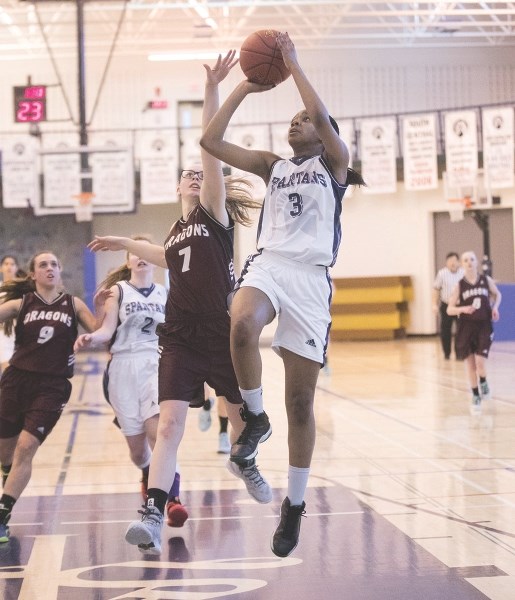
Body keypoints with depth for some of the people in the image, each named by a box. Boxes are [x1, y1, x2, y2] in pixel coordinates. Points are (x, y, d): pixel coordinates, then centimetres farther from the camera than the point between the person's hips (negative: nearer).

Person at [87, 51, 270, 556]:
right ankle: (152, 516, -21)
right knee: (170, 423, -11)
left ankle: (244, 463, 49)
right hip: (180, 338, 3)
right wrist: (127, 245, 37)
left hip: (223, 336, -3)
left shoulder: (215, 213, -1)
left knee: (240, 411, 16)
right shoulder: (177, 229, 13)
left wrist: (211, 91, -25)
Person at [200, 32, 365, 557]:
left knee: (301, 400, 0)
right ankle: (255, 418, -12)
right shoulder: (272, 166, 22)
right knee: (242, 326, -36)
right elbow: (211, 141, 15)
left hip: (310, 277, -2)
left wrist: (292, 63, -1)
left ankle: (295, 503, 14)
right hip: (267, 264, 2)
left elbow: (321, 114, -9)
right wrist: (245, 87, 15)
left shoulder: (334, 164, 11)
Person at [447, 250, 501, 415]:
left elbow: (497, 294, 19)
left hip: (484, 327, 0)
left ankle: (483, 383, 20)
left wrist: (495, 307, -1)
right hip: (466, 328, 0)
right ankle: (476, 398, 21)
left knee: (480, 362, -14)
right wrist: (463, 309, -23)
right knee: (470, 365, 5)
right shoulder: (459, 285, -4)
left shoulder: (486, 280, -1)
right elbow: (449, 310, -3)